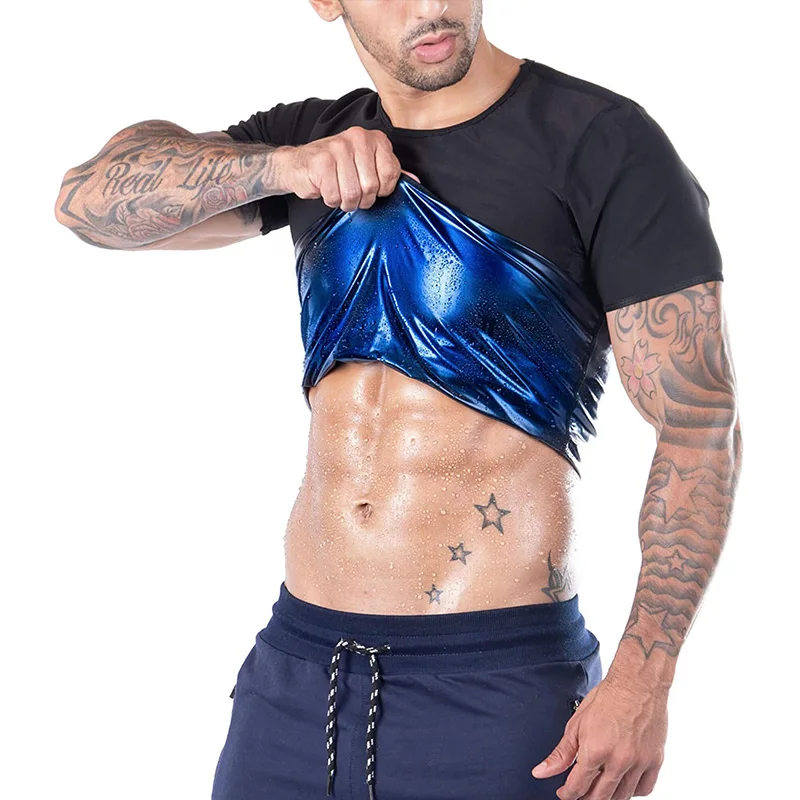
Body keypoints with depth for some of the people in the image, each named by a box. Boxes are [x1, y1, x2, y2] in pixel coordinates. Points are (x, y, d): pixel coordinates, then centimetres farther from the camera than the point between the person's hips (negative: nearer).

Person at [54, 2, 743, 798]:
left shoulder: (603, 142, -7)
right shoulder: (312, 139, 9)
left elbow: (701, 424, -9)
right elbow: (89, 200, 0)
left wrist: (641, 680, -17)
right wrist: (275, 165, -16)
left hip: (499, 675, -4)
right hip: (294, 660, 5)